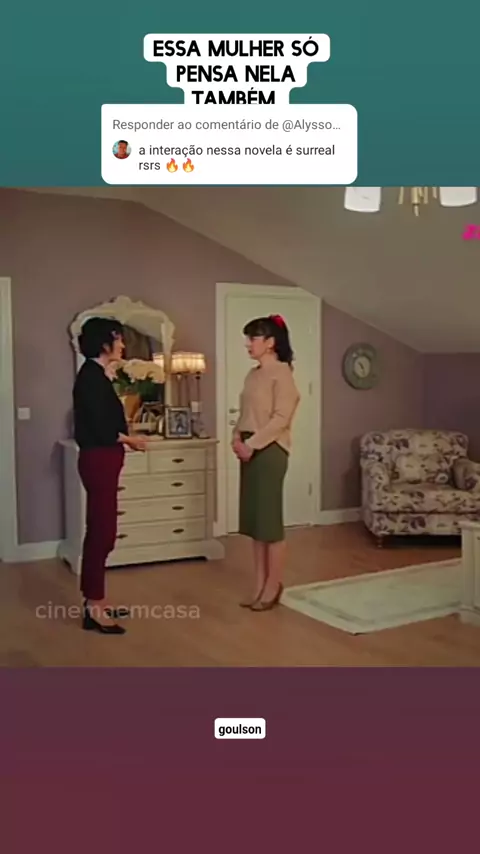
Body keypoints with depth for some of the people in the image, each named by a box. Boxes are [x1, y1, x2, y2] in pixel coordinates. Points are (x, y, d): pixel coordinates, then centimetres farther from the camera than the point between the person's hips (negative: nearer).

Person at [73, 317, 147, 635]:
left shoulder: (96, 375, 14)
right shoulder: (92, 376, -16)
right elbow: (100, 428, -20)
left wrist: (127, 437, 8)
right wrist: (130, 439, -5)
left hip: (103, 460, 10)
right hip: (99, 461, -10)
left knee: (101, 532, 14)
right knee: (101, 532, -5)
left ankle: (96, 602, 23)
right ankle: (93, 609, 3)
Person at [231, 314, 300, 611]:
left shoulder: (281, 372, -10)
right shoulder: (253, 374, 16)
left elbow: (281, 418, -17)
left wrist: (252, 444, -17)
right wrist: (237, 437, 2)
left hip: (270, 451, -9)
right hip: (251, 450, 9)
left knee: (270, 519, -3)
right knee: (255, 520, 10)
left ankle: (273, 587, 8)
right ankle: (261, 585, 18)